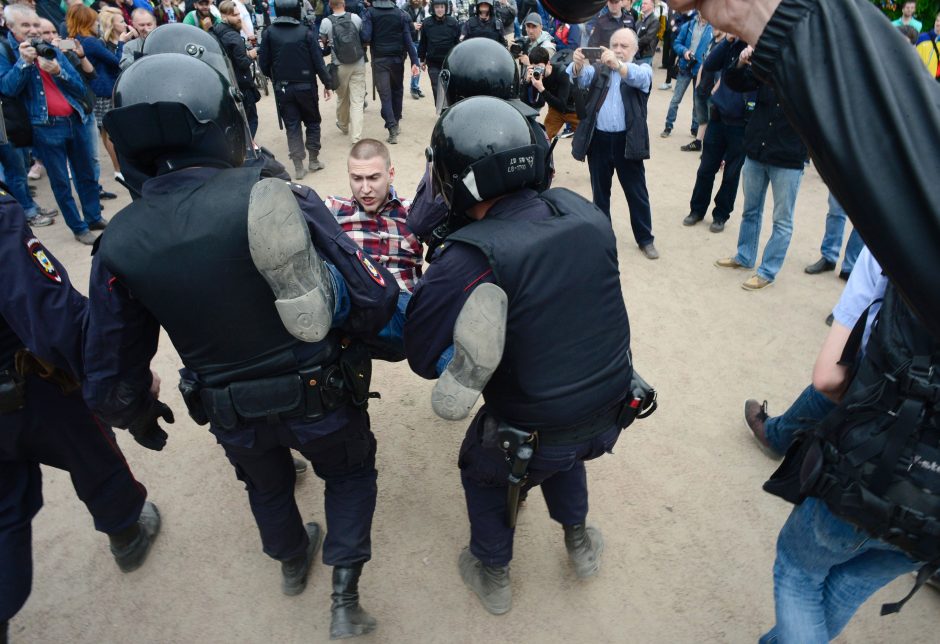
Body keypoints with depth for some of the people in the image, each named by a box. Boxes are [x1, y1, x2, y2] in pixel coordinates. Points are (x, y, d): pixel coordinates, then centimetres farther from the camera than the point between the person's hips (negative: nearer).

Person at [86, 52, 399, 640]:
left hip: (235, 415, 3)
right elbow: (373, 299, -24)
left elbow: (110, 382, -5)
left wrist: (142, 412, 17)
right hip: (324, 396, -2)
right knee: (351, 473, 28)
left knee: (267, 484, 34)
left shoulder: (121, 245, -14)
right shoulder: (279, 196, -24)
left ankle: (293, 562, 60)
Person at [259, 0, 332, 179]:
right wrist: (327, 84, 2)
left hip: (282, 88, 1)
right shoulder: (305, 32, -8)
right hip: (306, 86, -1)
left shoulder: (270, 33, -4)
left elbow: (264, 63, -2)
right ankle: (313, 160, 18)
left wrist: (274, 78, 17)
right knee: (312, 122, 16)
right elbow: (318, 61, -8)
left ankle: (298, 167, 4)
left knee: (292, 126, 7)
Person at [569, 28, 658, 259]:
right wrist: (577, 64, -36)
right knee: (600, 191, 13)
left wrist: (617, 64, -40)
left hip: (627, 141, -2)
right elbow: (581, 78, -12)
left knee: (636, 192, 6)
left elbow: (639, 77, -21)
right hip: (599, 139, 2)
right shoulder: (598, 68, 9)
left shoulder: (643, 69, 4)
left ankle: (645, 239, 18)